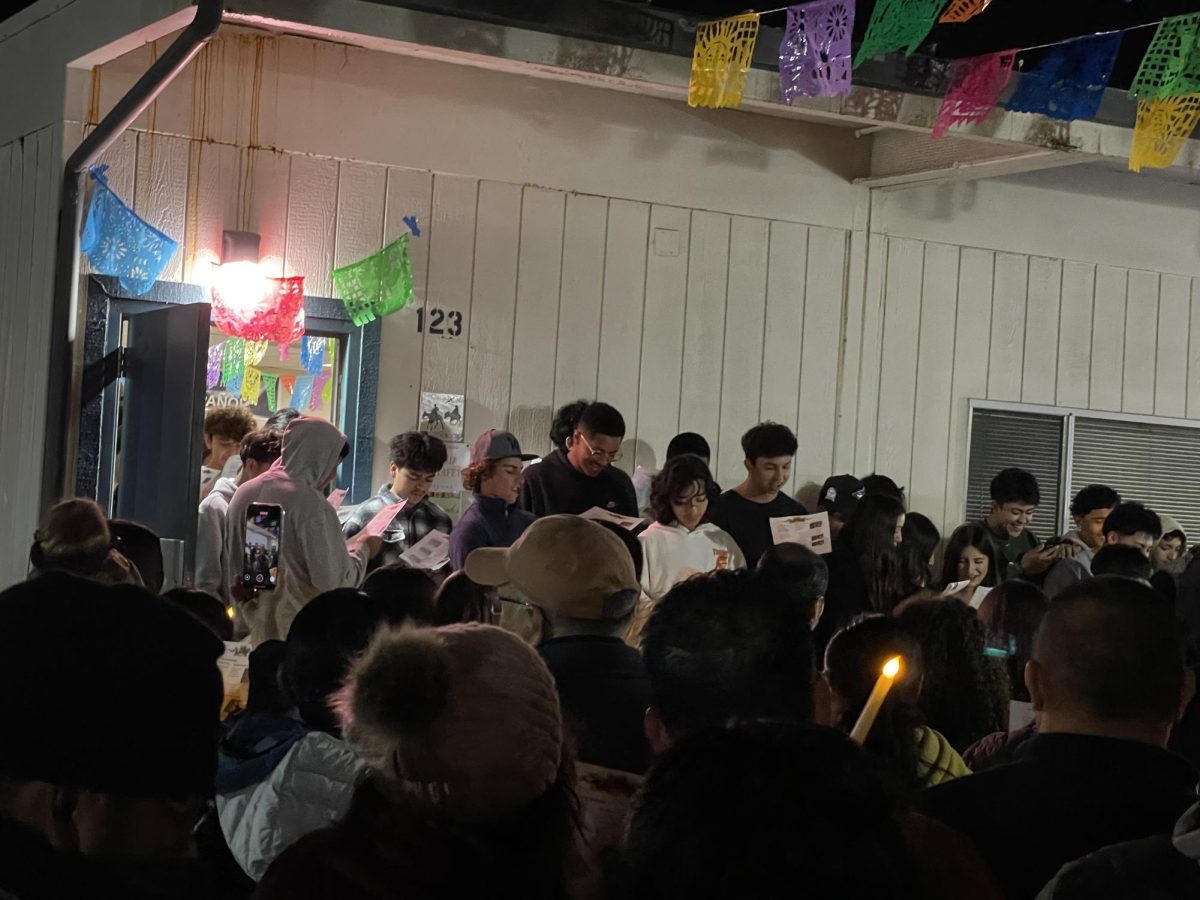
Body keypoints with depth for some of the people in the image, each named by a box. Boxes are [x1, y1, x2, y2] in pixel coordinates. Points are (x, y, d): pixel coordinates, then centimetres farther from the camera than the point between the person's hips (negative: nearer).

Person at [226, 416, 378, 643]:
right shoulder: (308, 501, -17)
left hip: (260, 629, 7)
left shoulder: (244, 494, 5)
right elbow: (332, 579, -17)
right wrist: (361, 550, 0)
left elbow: (235, 570, 14)